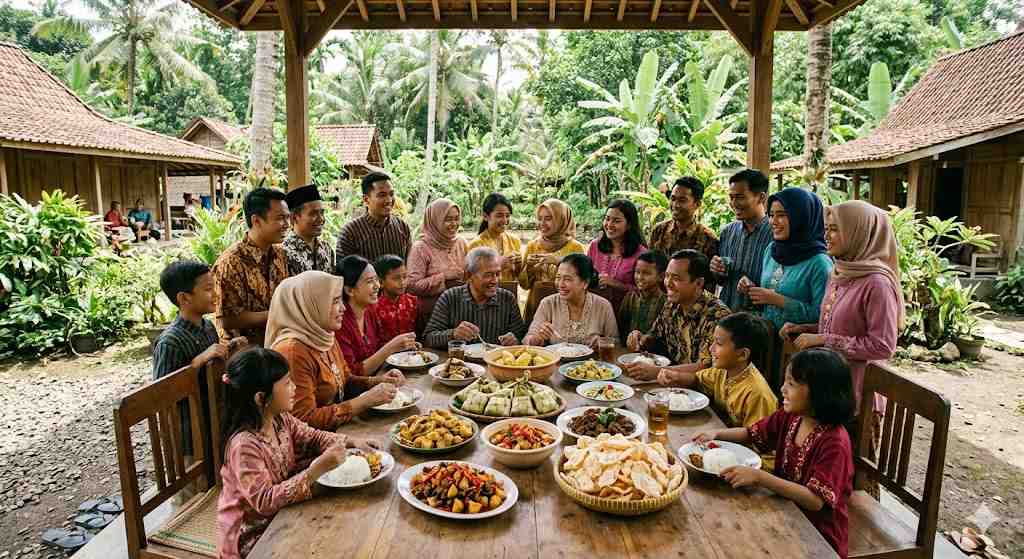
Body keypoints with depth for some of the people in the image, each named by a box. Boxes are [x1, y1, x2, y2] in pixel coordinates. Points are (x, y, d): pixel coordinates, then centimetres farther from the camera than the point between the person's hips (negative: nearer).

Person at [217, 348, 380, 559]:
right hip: (252, 539, -7)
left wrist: (351, 442, -7)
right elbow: (265, 501, -32)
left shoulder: (281, 419, -6)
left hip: (280, 514, 7)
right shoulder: (244, 445, -30)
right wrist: (316, 470, -39)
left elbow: (311, 437, 9)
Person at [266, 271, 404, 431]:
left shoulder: (326, 338, 6)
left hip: (339, 428, 8)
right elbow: (306, 419, -21)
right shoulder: (292, 351, -21)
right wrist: (366, 401, -21)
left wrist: (378, 381, 0)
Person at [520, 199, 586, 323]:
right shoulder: (532, 245, 4)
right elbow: (524, 284, 7)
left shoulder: (576, 247, -6)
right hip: (535, 306, 3)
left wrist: (560, 262, -23)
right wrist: (529, 267, -12)